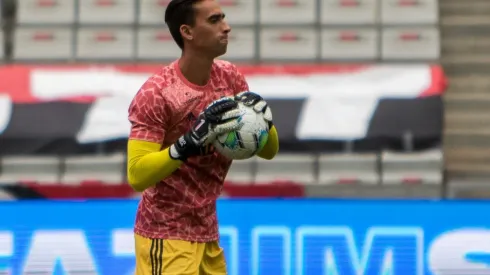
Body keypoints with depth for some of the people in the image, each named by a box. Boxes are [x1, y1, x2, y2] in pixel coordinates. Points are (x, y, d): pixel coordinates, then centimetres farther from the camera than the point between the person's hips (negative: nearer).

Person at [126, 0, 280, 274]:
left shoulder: (230, 76, 2)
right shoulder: (155, 94, -17)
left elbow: (269, 151, 7)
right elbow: (137, 175, -24)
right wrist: (190, 143, -34)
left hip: (208, 235, 7)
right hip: (166, 239, -7)